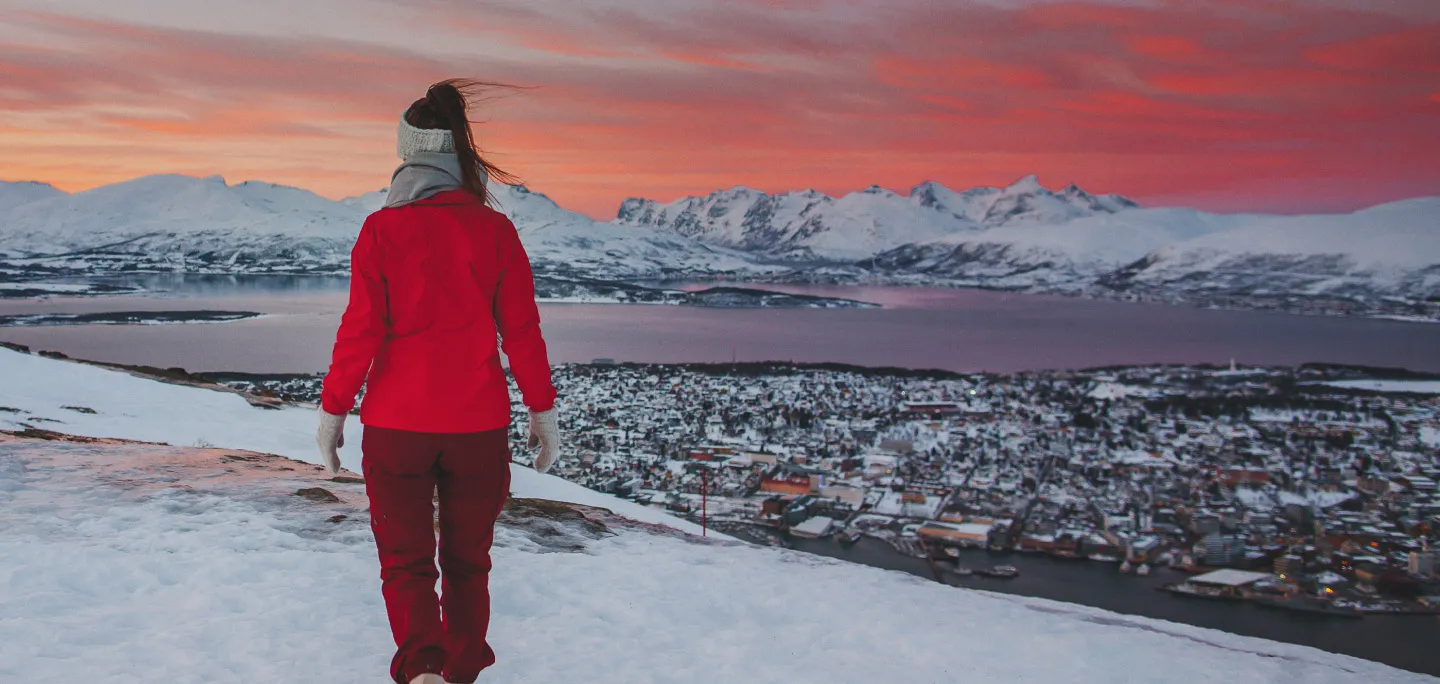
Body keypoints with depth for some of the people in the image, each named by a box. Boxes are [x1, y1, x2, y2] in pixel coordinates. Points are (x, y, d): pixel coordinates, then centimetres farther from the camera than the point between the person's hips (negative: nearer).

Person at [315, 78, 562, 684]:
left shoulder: (382, 229, -7)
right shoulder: (496, 231, -3)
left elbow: (360, 331, -7)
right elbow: (522, 331, -2)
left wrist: (333, 409, 3)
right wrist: (543, 411, 7)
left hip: (396, 425, -1)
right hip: (479, 427, 2)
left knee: (405, 561, 11)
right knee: (467, 560, 18)